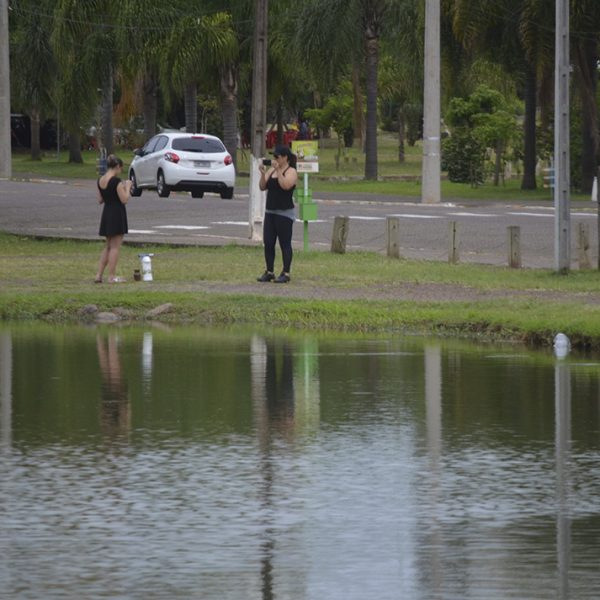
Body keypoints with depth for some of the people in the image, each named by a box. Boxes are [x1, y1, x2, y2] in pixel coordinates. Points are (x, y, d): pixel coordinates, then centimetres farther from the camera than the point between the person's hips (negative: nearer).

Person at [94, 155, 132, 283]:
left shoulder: (100, 181, 5)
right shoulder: (116, 181, -18)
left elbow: (100, 200, 11)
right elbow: (124, 199, -18)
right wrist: (127, 187, -3)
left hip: (106, 213, 7)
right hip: (117, 214, -7)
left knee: (108, 246, 16)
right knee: (115, 247, 0)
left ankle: (99, 275, 12)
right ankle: (112, 276, 3)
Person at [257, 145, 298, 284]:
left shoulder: (291, 172, -7)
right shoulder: (271, 170, 13)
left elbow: (286, 185, -24)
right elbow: (262, 187, 8)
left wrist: (278, 170, -25)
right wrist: (263, 174, -8)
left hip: (285, 213, -7)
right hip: (270, 212, 7)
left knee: (285, 244, -3)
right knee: (268, 243, 5)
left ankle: (286, 274, 0)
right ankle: (269, 272, 13)